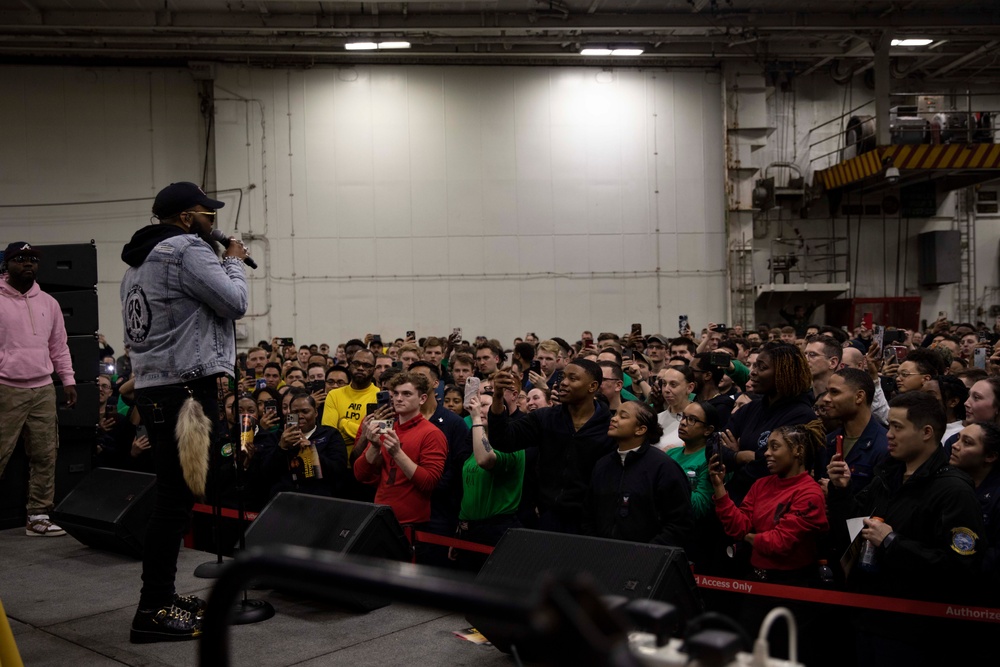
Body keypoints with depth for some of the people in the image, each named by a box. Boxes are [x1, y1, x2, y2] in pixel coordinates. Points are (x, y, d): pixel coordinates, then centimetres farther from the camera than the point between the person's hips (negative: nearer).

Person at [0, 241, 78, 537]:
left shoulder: (49, 303, 14)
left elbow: (59, 346, 17)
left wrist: (68, 380, 12)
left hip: (43, 389, 5)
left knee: (45, 455, 5)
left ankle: (38, 516, 12)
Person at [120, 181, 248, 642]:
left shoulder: (141, 258, 20)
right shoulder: (188, 250, -10)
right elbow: (234, 303, -12)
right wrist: (234, 262, 3)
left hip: (153, 388, 10)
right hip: (186, 388, -10)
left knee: (173, 495, 15)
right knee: (177, 498, -7)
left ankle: (162, 596, 22)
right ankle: (152, 611, -4)